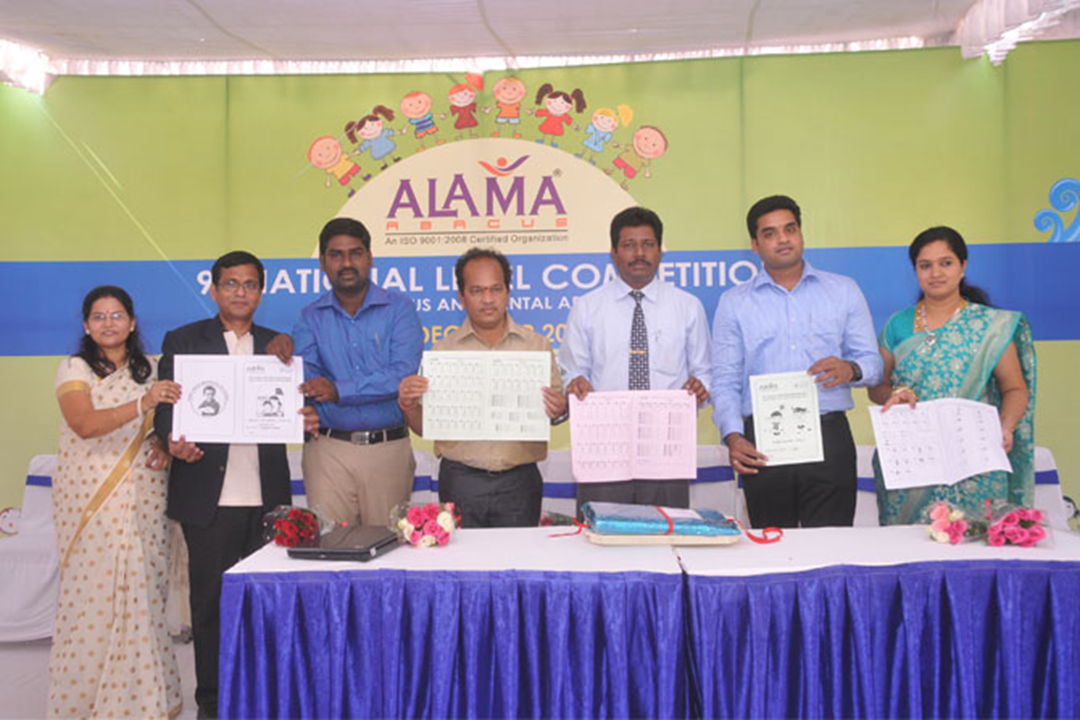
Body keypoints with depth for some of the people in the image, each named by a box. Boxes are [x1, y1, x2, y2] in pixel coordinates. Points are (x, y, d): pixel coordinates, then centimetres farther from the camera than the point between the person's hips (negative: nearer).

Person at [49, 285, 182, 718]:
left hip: (143, 499, 3)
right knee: (91, 595, -2)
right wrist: (141, 405, -31)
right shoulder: (74, 369, 1)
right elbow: (84, 424, -17)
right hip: (88, 500, -3)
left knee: (144, 594, 1)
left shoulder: (150, 370, 13)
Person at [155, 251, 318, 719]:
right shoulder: (183, 341, 6)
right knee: (211, 600, 5)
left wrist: (306, 421, -12)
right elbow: (166, 407, 0)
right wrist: (174, 441, -20)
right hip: (208, 496, -2)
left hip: (266, 495, 2)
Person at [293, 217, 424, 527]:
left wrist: (340, 390, -19)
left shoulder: (398, 309, 1)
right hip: (328, 449, 1)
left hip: (388, 447, -1)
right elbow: (305, 376, -1)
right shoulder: (311, 317, 10)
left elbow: (404, 373, -12)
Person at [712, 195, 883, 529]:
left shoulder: (844, 291, 13)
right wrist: (733, 436, -11)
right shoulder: (734, 303, 10)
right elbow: (725, 381, 5)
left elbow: (872, 362, 11)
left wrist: (851, 370, -13)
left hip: (829, 438, 0)